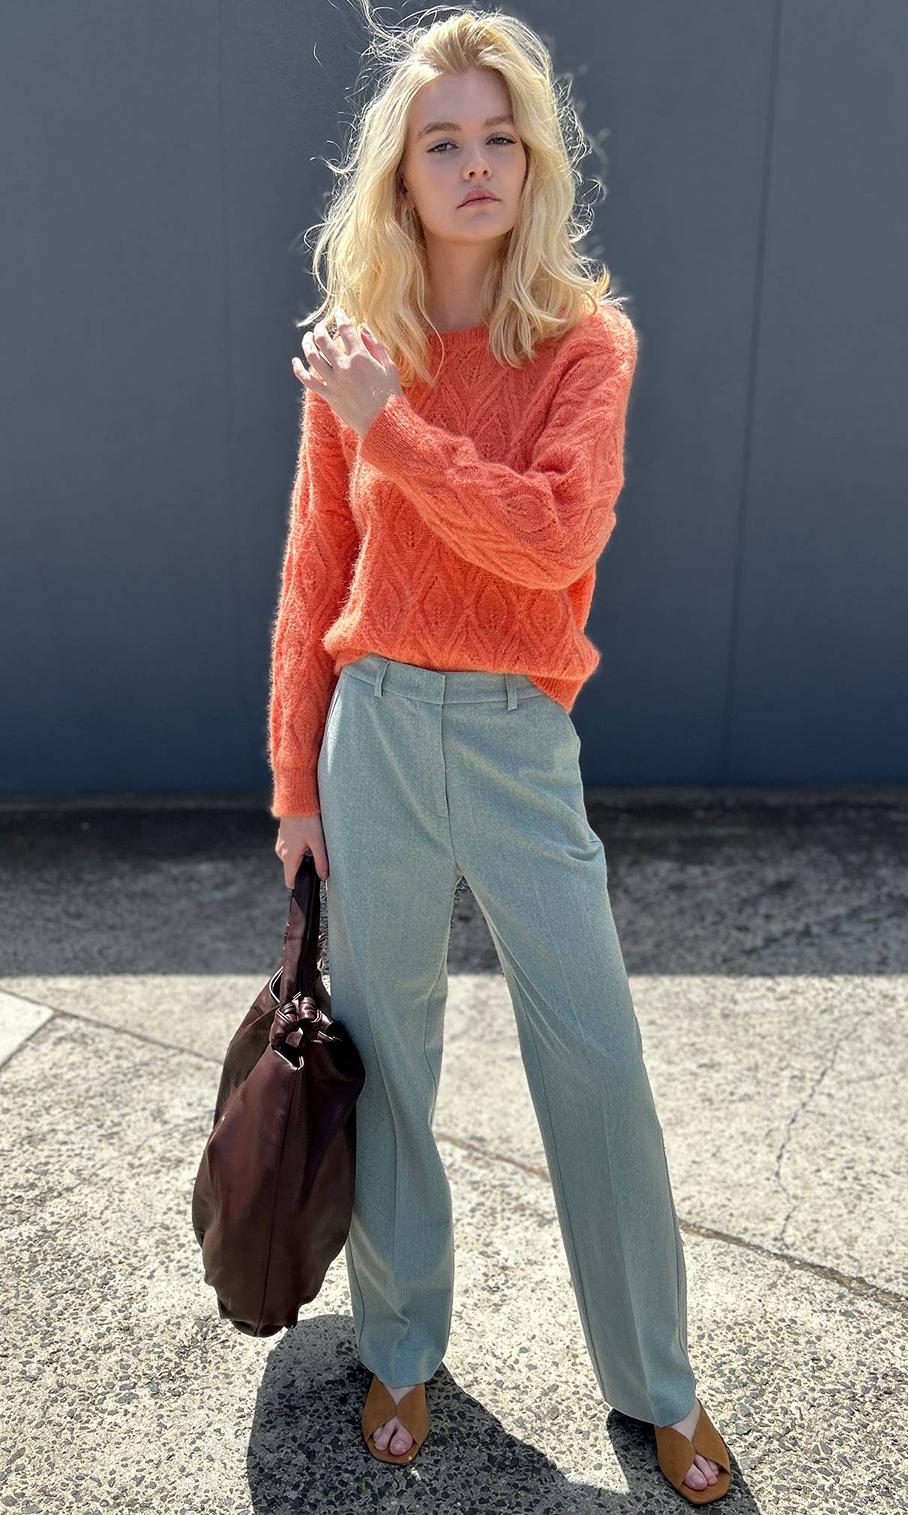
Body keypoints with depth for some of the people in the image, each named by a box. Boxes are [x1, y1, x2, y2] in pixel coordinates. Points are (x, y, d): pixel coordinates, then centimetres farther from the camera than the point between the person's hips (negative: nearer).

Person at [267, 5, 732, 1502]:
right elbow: (314, 579, 6)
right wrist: (295, 778, 5)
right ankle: (402, 1346, 35)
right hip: (373, 728, 2)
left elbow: (558, 537, -18)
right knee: (384, 1056, 12)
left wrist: (389, 424, -17)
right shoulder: (355, 356, 5)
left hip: (518, 741, -1)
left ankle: (659, 1383, 26)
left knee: (599, 1069, 4)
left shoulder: (587, 340, -1)